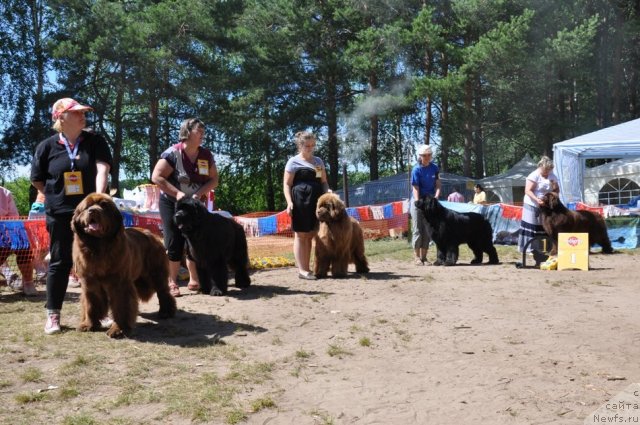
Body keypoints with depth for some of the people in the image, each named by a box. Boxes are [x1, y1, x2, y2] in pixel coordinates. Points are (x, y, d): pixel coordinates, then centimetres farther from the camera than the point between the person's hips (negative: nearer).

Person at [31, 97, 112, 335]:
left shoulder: (95, 141, 0)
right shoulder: (47, 146, 1)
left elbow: (102, 168, -15)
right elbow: (37, 180, 10)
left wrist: (98, 196, -29)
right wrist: (57, 197, 4)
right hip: (60, 214, 0)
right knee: (60, 262, 4)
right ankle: (53, 315, 12)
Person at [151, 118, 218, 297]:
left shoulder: (206, 155, -3)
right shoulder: (173, 153, -18)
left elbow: (213, 180, -2)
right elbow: (156, 177, -20)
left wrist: (199, 193, -19)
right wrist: (177, 193, -26)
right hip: (171, 203, -5)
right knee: (174, 243, -6)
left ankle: (194, 280, 17)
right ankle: (172, 283, 0)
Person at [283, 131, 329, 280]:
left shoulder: (318, 161, 17)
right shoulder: (293, 161, 0)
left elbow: (324, 182, 20)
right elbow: (287, 184, -3)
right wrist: (289, 202, -15)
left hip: (316, 201, 6)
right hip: (300, 202, -6)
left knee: (310, 236, 8)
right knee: (300, 235, -3)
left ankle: (307, 268, 14)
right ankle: (302, 270, -3)